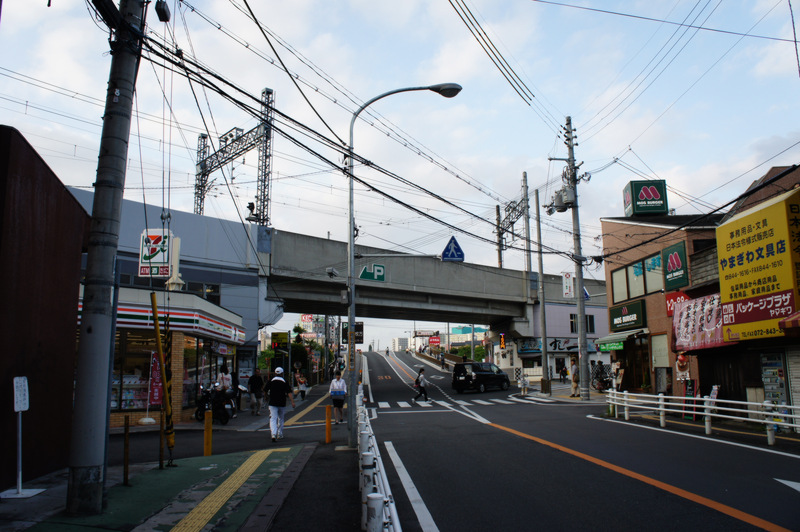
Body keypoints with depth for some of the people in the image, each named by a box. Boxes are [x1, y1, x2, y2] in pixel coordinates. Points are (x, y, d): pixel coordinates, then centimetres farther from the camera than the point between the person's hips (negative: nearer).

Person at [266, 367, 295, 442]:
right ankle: (280, 435, 25)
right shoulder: (285, 382, 0)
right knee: (281, 419, 18)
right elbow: (289, 393, -9)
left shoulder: (270, 382, 3)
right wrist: (292, 402, -12)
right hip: (282, 404, 1)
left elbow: (266, 391, 14)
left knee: (273, 419, -6)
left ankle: (274, 434, -26)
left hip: (272, 403, -1)